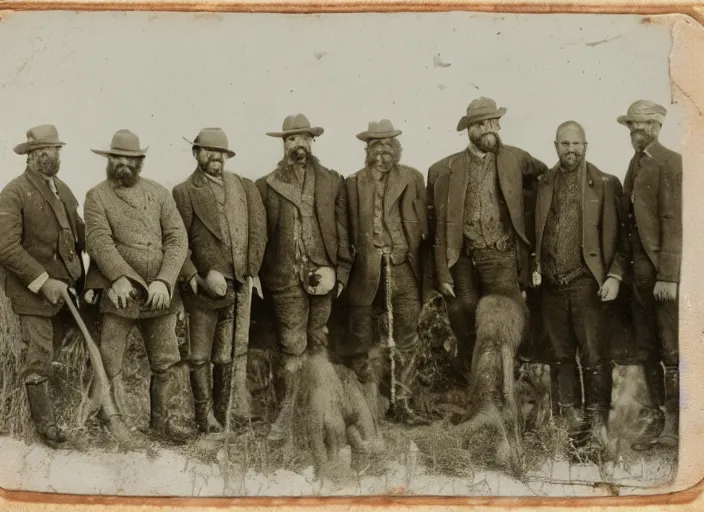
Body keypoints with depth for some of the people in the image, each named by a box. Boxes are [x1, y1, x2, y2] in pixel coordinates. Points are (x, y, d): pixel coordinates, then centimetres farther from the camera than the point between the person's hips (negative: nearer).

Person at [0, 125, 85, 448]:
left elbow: (80, 232, 14)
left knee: (46, 355, 14)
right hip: (34, 293, -6)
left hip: (68, 288, 6)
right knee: (38, 360, 1)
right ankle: (45, 423, 14)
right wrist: (44, 282, -19)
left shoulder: (62, 189, 12)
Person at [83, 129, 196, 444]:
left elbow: (177, 238, 2)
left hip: (159, 292, 2)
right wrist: (119, 277, -24)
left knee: (168, 364, 7)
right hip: (118, 291, -2)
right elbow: (99, 239, -10)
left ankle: (173, 422, 18)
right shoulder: (97, 196, 5)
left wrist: (164, 280, -12)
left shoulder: (159, 193, 11)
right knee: (108, 367, 1)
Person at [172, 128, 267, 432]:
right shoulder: (184, 193, -1)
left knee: (231, 355, 5)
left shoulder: (245, 188, 11)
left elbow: (258, 232, 8)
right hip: (204, 289, -3)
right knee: (201, 357, 4)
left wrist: (252, 272, -1)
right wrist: (198, 278, -12)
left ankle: (223, 412, 15)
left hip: (240, 287, 3)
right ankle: (206, 416, 14)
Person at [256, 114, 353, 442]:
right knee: (291, 346, -1)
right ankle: (287, 411, 7)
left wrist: (342, 271, 1)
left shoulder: (333, 182, 10)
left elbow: (342, 230, 7)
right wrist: (260, 276, -2)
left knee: (319, 342, 4)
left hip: (323, 273, 1)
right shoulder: (266, 186, 7)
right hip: (285, 277, -1)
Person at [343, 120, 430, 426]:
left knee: (407, 340, 0)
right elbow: (348, 229, 7)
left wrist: (418, 259, -1)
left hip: (403, 269, 0)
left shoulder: (412, 178, 9)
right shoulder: (353, 183, 9)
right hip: (366, 271, 0)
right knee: (360, 342, 3)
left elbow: (423, 225, 7)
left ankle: (402, 404, 8)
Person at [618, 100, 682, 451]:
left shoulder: (671, 163, -6)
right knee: (647, 351, 10)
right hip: (639, 271, 7)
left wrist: (668, 276, -16)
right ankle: (655, 419, 17)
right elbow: (628, 219, 14)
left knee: (671, 350, -3)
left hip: (665, 272, -7)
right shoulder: (634, 166, 17)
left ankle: (673, 422, 4)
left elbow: (673, 222, -12)